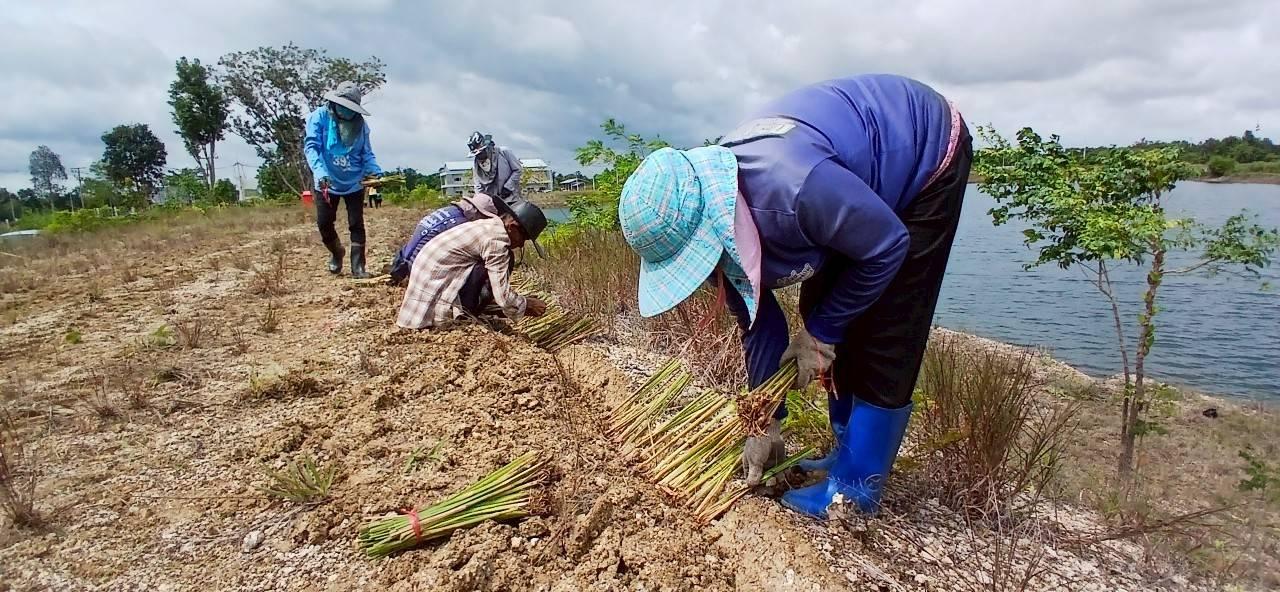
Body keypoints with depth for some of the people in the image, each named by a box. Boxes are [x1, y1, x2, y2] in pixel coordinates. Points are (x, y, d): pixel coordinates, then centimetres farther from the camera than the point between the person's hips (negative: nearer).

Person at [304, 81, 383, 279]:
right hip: (327, 183, -1)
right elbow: (311, 147, -15)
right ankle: (336, 253, 34)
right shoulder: (319, 117, -9)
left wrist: (376, 171, -16)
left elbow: (366, 153, 2)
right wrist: (320, 172, -30)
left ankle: (358, 267, 7)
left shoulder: (359, 123, -1)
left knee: (357, 225, 0)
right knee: (324, 222, 7)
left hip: (354, 183, 1)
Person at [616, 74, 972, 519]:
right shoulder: (701, 225, -16)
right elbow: (759, 324, -4)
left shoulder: (791, 189, -43)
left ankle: (857, 485, 3)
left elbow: (887, 248, -26)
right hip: (864, 175, 7)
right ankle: (849, 452, 23)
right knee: (823, 313, 6)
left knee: (883, 334, -10)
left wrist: (820, 331, -16)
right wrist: (766, 421, 1)